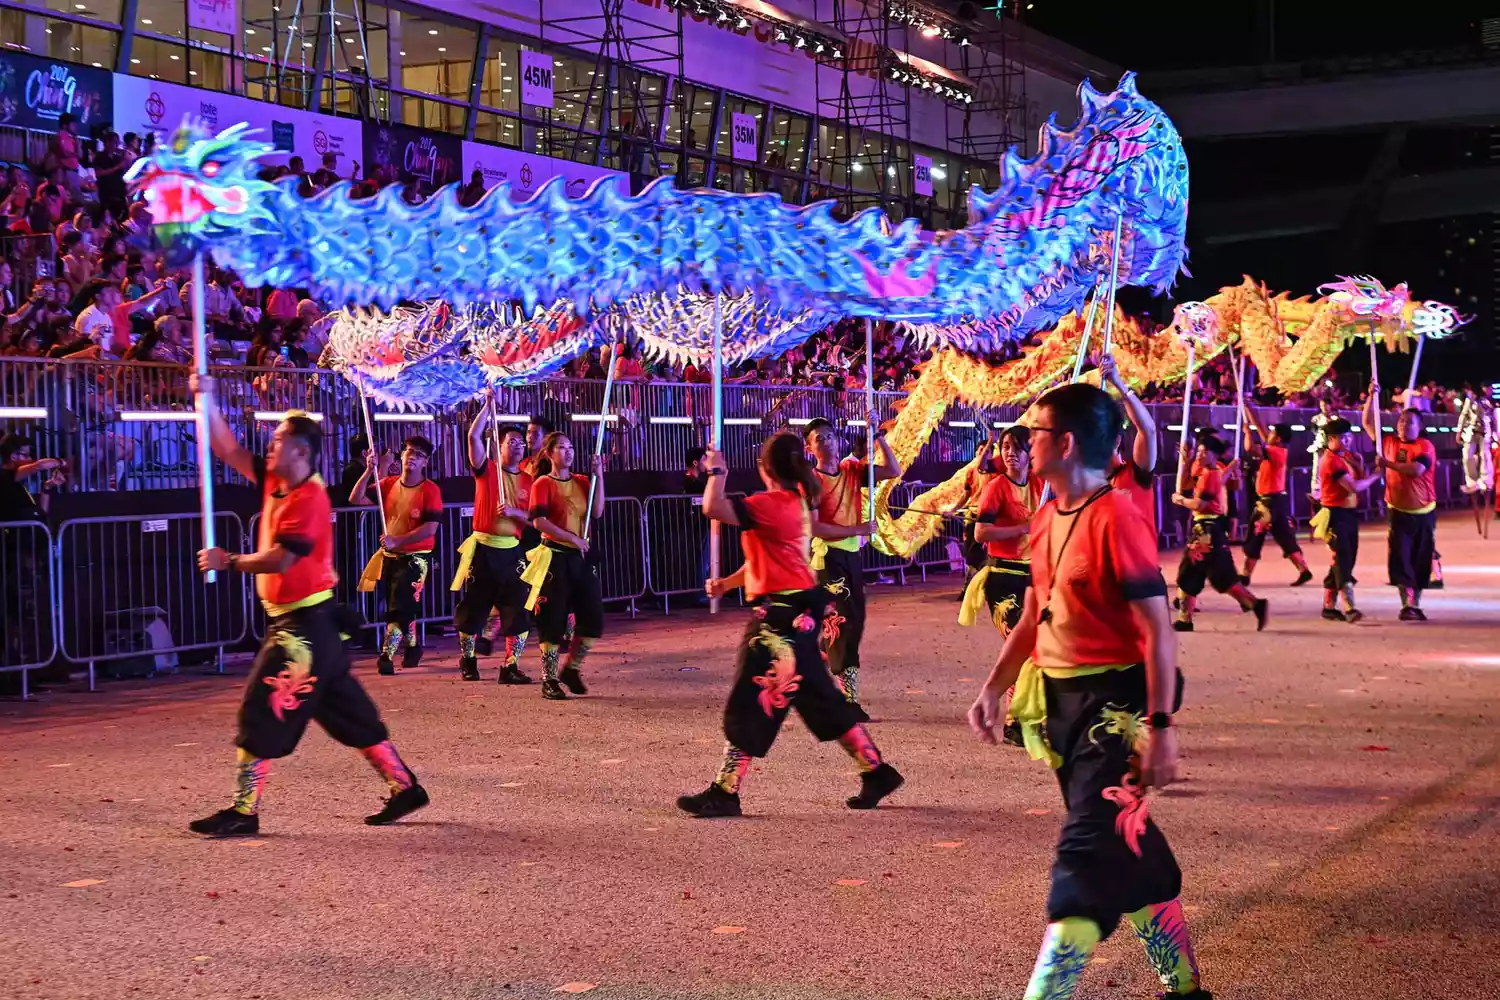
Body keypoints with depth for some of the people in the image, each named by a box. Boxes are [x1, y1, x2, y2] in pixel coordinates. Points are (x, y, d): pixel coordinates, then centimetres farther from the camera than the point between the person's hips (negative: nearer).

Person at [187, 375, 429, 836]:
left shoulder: (309, 499, -17)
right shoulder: (274, 483, 9)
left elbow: (279, 560, -25)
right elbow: (228, 450, 12)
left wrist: (228, 562, -14)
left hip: (306, 624, -9)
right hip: (292, 621, 9)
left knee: (262, 712, -7)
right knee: (348, 711, 13)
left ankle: (243, 811, -2)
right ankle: (404, 786, 18)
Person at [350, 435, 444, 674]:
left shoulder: (430, 490, -12)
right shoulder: (389, 484, 4)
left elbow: (430, 529, -20)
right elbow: (356, 499, -1)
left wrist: (397, 540, -25)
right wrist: (369, 471, -12)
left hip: (416, 557, -6)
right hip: (390, 556, 6)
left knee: (399, 607, -12)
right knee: (402, 607, 17)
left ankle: (387, 655, -13)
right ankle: (412, 646, 37)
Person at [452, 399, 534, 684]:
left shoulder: (528, 481, 9)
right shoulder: (486, 471, 1)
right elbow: (474, 436, -12)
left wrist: (514, 512, -14)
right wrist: (489, 404, -10)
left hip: (513, 551, 2)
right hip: (483, 549, -2)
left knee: (518, 612, -3)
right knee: (473, 607, 6)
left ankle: (511, 666, 4)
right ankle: (468, 660, 23)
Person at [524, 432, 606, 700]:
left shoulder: (581, 481, 12)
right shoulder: (543, 484, -5)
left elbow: (597, 512, -1)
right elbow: (538, 521, -16)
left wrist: (599, 476, -5)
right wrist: (571, 538, -17)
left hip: (581, 556, 6)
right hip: (555, 557, -6)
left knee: (593, 617, 4)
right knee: (553, 619, -2)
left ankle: (571, 669, 23)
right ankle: (549, 680, 7)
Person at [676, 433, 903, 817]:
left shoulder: (770, 504, -17)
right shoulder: (798, 501, 12)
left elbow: (713, 508, -27)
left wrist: (716, 472, -10)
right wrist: (727, 583, 13)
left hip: (780, 614, -10)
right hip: (799, 610, 10)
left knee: (750, 703, -3)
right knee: (821, 700, 16)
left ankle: (724, 793, 2)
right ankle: (877, 771, 22)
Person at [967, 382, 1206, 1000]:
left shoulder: (1116, 517, -18)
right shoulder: (1047, 518, 8)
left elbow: (1158, 629, -19)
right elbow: (1033, 616, 18)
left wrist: (1161, 728, -21)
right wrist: (994, 688, 12)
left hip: (1114, 704, -9)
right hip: (1060, 699, 9)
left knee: (1087, 850, -11)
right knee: (1127, 844, 18)